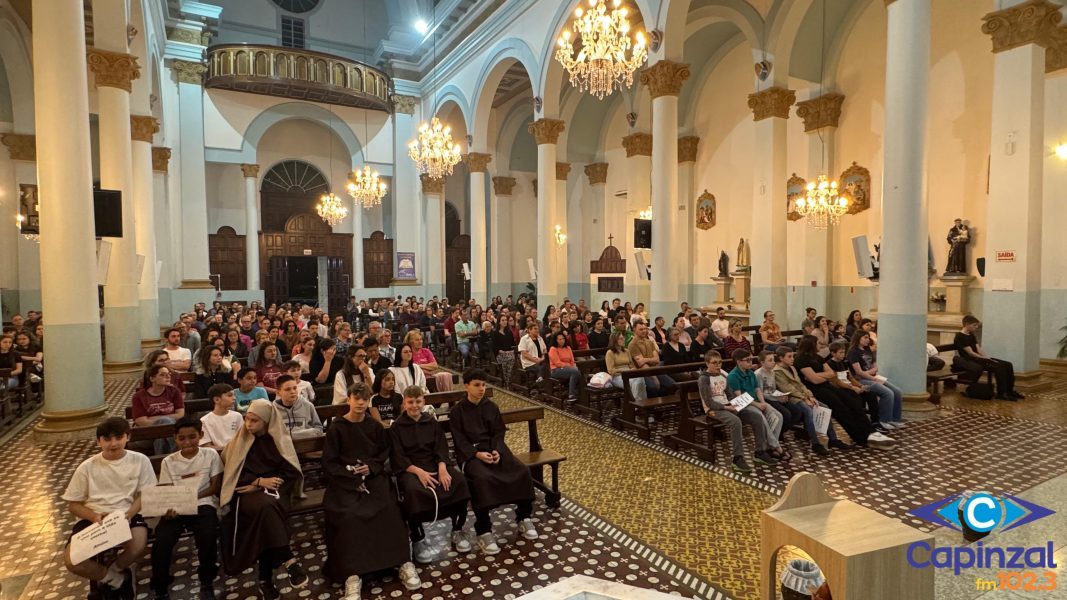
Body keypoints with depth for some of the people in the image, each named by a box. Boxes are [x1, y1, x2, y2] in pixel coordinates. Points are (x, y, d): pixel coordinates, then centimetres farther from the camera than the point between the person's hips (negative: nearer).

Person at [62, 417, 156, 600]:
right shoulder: (87, 467, 1)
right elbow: (73, 504, 6)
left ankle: (103, 578, 2)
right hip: (92, 518, 2)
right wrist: (94, 516, -14)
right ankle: (118, 578, 2)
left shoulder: (140, 460, -2)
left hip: (127, 516, -1)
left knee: (139, 544, -33)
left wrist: (128, 514, -18)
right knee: (72, 561, -26)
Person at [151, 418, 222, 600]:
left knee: (208, 537, -28)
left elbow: (215, 487, 1)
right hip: (175, 508, 2)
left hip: (203, 505, -2)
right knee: (161, 542, -23)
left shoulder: (211, 455, 3)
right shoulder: (168, 462, 9)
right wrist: (168, 507, -19)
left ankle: (207, 583, -2)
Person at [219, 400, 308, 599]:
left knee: (267, 508, -34)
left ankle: (266, 578, -27)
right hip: (248, 491, 0)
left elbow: (292, 472, 0)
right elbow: (233, 473, 3)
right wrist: (259, 481, -11)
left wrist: (261, 485, -9)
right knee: (265, 507, -35)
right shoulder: (240, 440, 8)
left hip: (274, 488, 0)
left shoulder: (279, 439, 5)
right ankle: (289, 561, -34)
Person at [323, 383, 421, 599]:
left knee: (388, 509, -26)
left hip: (374, 476, 2)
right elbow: (328, 463, 0)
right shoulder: (336, 428, 2)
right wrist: (352, 475, -14)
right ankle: (352, 576, -29)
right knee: (349, 516, -30)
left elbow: (386, 452, 13)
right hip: (345, 480, -1)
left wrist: (371, 467, -7)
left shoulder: (375, 426, 10)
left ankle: (404, 563, -20)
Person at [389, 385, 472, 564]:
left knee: (459, 480, -25)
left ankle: (457, 531, -8)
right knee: (413, 490, -37)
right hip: (409, 468, -3)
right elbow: (397, 456, -6)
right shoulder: (396, 426, 3)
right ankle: (418, 540, -18)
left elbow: (441, 448, 5)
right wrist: (418, 471, -21)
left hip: (434, 464, 3)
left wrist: (442, 467, -17)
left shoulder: (432, 422, 13)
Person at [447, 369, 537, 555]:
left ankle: (524, 518, 0)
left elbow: (498, 432, 8)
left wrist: (497, 450, -12)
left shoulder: (491, 407, 12)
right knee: (481, 478, -36)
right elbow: (460, 441, -5)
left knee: (522, 471, -19)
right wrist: (477, 454, -20)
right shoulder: (457, 411, 1)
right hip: (470, 452, -4)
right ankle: (484, 531, -26)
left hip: (494, 448, 4)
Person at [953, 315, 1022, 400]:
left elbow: (979, 349, 12)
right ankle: (1001, 393, -16)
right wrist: (986, 359, -14)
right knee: (999, 367, -26)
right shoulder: (960, 337, -14)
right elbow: (971, 353, -17)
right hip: (971, 361, -10)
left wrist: (988, 358, -4)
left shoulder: (971, 336, 17)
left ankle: (1009, 390, 9)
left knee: (1008, 365, 1)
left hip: (979, 358, 10)